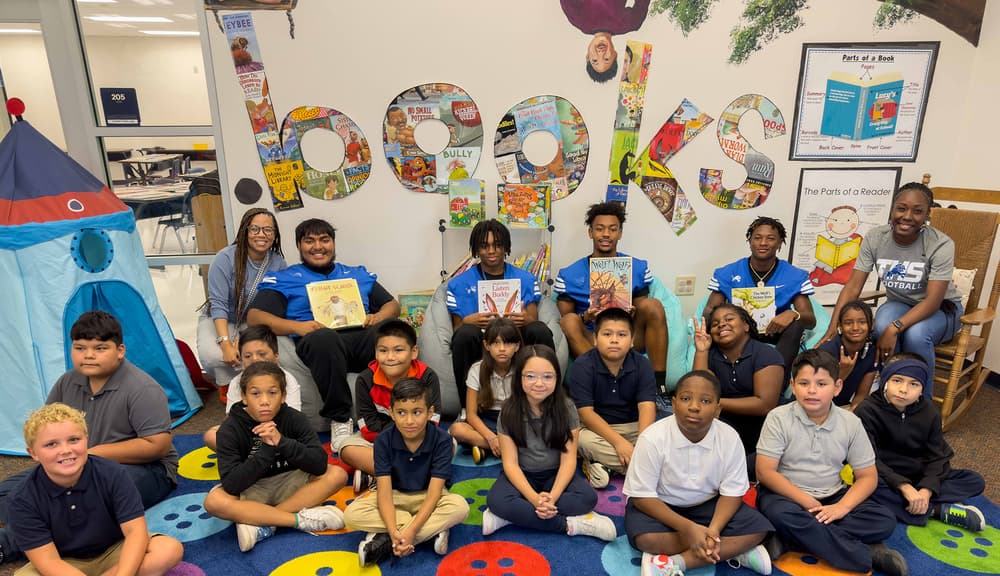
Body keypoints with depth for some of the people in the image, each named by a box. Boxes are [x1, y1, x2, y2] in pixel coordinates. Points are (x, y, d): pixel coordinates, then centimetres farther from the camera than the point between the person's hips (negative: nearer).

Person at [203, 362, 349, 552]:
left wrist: (282, 442, -35)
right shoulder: (230, 429, -18)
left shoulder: (294, 419, -15)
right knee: (214, 501, -32)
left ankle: (262, 524, -22)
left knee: (337, 475, -22)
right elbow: (231, 485, -26)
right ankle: (303, 520, -25)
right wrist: (267, 449, -34)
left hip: (289, 484, 1)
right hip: (250, 492, -1)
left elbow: (320, 464, -24)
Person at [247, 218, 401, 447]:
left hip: (361, 336, 2)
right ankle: (339, 418, -23)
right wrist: (297, 326, -11)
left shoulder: (358, 274, 30)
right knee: (324, 337, -40)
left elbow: (392, 304, 27)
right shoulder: (283, 279, 22)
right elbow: (254, 317, 8)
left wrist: (378, 317, 1)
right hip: (320, 342, -2)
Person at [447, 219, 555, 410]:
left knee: (541, 330, -29)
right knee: (467, 332, -34)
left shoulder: (526, 280, 15)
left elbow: (533, 321, 8)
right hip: (478, 345, -1)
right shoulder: (460, 284, 11)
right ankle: (467, 408, -22)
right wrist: (468, 322, -18)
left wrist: (526, 320, -18)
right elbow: (457, 328, 7)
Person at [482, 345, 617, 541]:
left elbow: (568, 459, -13)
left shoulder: (566, 408, -12)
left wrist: (552, 497, -28)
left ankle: (509, 517, -26)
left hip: (555, 474, 1)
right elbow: (510, 463, -15)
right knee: (496, 500, -31)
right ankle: (571, 524, -25)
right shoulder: (509, 411, -14)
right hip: (522, 475, -1)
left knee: (588, 497, -28)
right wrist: (535, 498, -30)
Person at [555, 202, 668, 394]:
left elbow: (643, 311, 10)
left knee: (652, 305, -22)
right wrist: (585, 318, -21)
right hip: (589, 344, -1)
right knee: (569, 321, -30)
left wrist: (633, 313, -14)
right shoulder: (568, 276, 2)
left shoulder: (638, 268, 7)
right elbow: (564, 322, 1)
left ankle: (659, 385, -23)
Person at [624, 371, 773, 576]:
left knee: (757, 528, -17)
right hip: (659, 506, -3)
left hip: (707, 505, 3)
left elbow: (732, 492, -8)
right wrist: (687, 527, -28)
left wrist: (714, 529, -26)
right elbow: (642, 496, -20)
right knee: (645, 537, -32)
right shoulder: (652, 438, -25)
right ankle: (734, 550, -17)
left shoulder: (729, 438, -16)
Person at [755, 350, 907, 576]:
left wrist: (842, 507, -16)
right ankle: (869, 555, -23)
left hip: (832, 497, 4)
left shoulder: (850, 423, -1)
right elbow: (765, 472, -14)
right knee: (782, 515, -36)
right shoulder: (779, 418, -12)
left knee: (884, 521, -18)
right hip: (787, 494, -4)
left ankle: (789, 540, -24)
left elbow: (867, 476, 1)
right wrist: (809, 503, -19)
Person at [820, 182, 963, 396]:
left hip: (941, 308, -2)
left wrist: (895, 328, -43)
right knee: (883, 327, -33)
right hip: (899, 304, 2)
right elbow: (852, 288, -15)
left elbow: (933, 301, -28)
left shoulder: (941, 245, -22)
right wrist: (833, 329, -26)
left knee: (915, 334, -34)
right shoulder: (875, 238, -13)